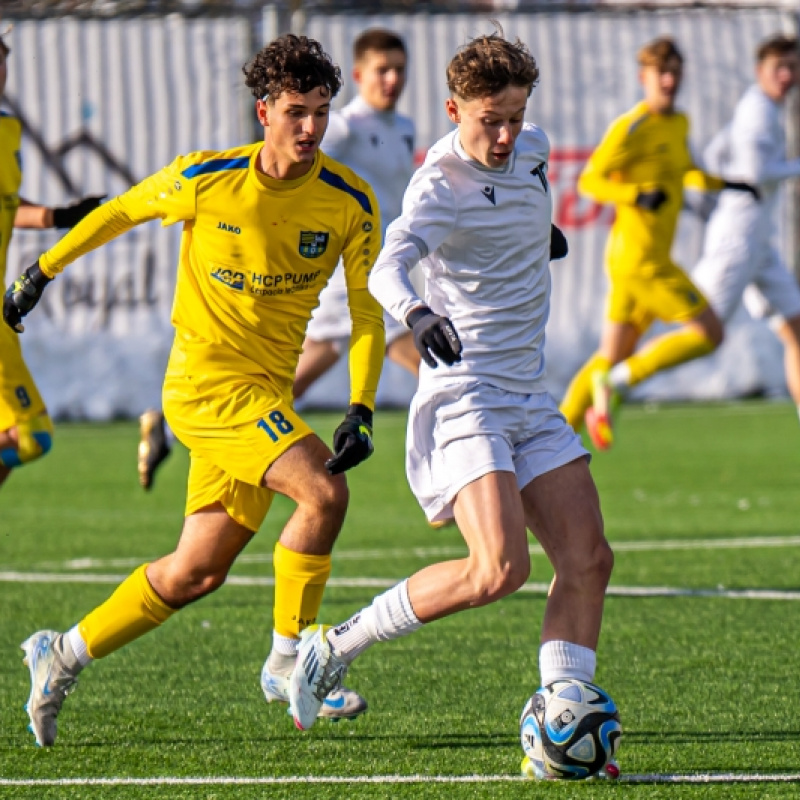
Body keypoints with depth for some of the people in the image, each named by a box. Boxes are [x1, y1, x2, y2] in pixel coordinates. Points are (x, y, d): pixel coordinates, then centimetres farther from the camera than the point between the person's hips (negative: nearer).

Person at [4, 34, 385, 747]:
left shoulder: (351, 202, -3)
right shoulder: (205, 179, -10)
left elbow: (367, 313, 1)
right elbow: (120, 213, 8)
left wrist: (361, 409, -12)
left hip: (267, 391, 5)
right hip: (205, 374, -5)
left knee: (197, 572, 9)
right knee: (324, 491, -24)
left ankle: (63, 655, 25)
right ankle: (290, 660, -10)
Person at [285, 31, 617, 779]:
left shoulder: (531, 150, 9)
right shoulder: (441, 184, -16)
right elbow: (386, 266, -34)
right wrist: (414, 310, -52)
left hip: (530, 400, 8)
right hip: (463, 395, -8)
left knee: (588, 559, -5)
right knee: (498, 570, -20)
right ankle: (335, 646, -4)